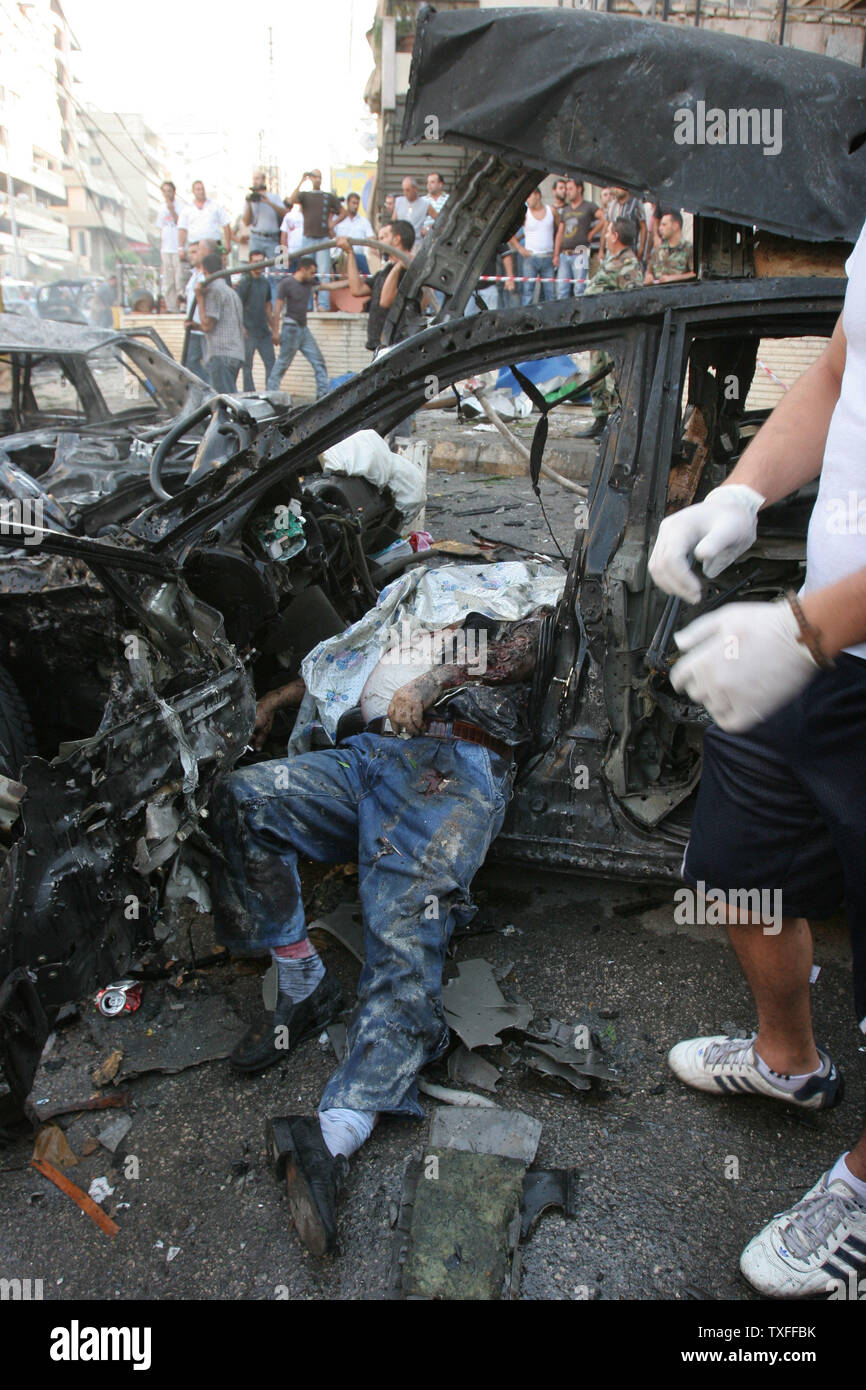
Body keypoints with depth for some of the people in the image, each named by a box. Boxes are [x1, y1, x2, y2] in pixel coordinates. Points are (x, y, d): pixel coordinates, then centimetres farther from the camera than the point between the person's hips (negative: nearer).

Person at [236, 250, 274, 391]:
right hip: (249, 332, -6)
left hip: (264, 331, 6)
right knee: (247, 365, 0)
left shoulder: (265, 283, 14)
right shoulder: (245, 282, -6)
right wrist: (241, 327, -20)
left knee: (270, 363, 3)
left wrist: (273, 329, 19)